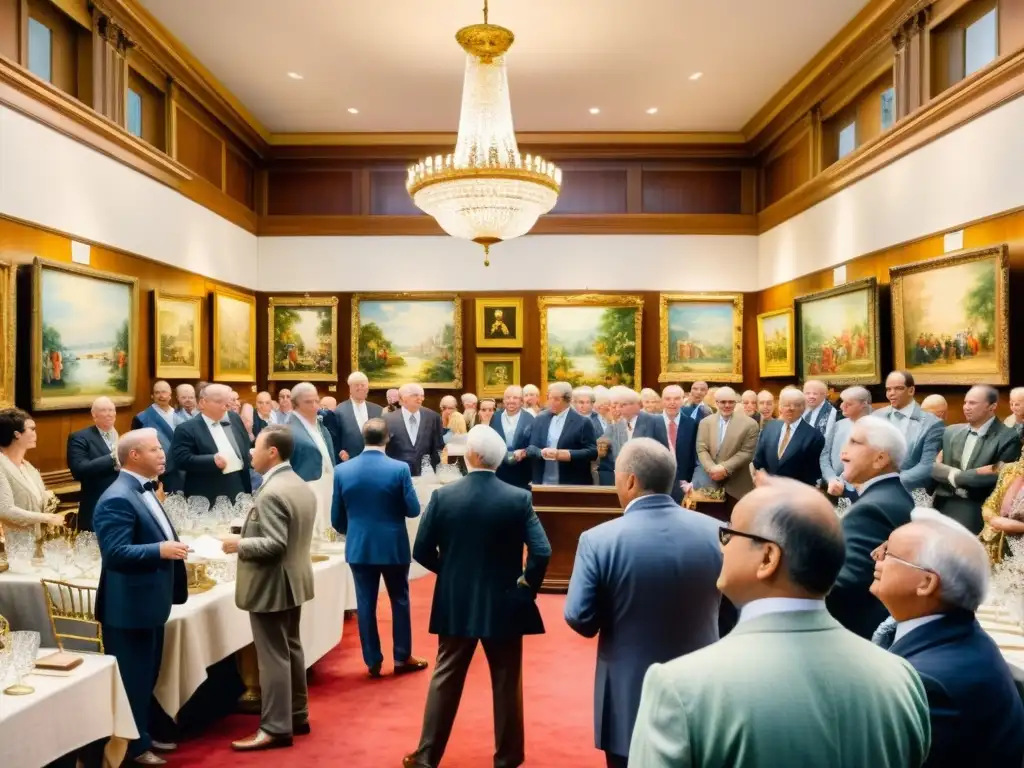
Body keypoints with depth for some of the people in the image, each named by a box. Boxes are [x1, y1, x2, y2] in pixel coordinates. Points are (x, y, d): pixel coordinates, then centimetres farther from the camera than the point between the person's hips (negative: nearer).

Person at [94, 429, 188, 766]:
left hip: (148, 602, 10)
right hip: (128, 607, -10)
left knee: (147, 675, 22)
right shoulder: (117, 499, -22)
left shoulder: (143, 491, 9)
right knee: (131, 678, 6)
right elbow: (115, 553, -30)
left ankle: (143, 735, 37)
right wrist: (161, 550, -36)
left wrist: (173, 546, 11)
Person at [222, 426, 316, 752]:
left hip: (271, 586, -10)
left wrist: (239, 544, -14)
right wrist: (248, 537, 17)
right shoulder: (301, 487, 8)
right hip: (293, 581, 10)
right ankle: (297, 716, 28)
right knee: (291, 650, 17)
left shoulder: (271, 493, -22)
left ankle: (275, 728, 7)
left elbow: (274, 544, -27)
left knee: (273, 657, -2)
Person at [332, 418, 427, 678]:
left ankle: (373, 661, 18)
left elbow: (336, 518, 2)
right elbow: (413, 510, -8)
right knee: (400, 601, 13)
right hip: (394, 546, -2)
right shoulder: (400, 468, -13)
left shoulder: (342, 470, -5)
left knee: (365, 604, 10)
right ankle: (402, 658, 22)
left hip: (358, 547, 2)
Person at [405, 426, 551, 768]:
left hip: (456, 603, 1)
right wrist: (527, 585, 0)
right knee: (506, 681, 14)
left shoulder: (443, 496, -10)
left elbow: (422, 552, -5)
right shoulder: (519, 498, -12)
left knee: (445, 679, 14)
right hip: (504, 604, -1)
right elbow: (542, 553, -18)